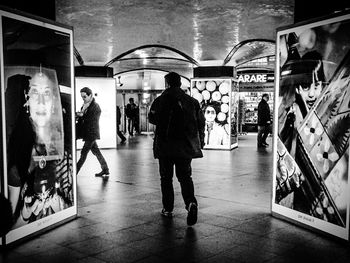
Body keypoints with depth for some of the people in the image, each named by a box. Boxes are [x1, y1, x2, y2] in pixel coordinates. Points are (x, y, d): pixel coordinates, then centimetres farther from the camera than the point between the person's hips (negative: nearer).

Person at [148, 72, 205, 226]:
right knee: (185, 176, 8)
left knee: (166, 178, 12)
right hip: (186, 146, 2)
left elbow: (152, 119, 3)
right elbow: (201, 122, 6)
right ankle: (191, 203, -16)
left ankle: (167, 209, 18)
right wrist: (200, 142, 16)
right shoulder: (192, 101, 4)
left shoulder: (160, 100, -6)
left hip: (165, 145, -2)